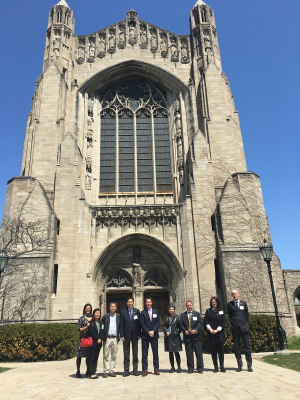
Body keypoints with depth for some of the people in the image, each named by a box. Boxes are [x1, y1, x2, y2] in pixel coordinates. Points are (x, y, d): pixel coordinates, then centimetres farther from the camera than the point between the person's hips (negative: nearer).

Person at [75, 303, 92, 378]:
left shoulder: (93, 318, 11)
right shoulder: (82, 318, 1)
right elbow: (79, 329, -3)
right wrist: (86, 327, -16)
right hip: (83, 338, -3)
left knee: (89, 355, 8)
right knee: (79, 355, -1)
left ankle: (88, 372, 19)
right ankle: (78, 372, 10)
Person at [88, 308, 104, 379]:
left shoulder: (101, 323, 11)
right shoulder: (91, 322, -5)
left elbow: (102, 332, 7)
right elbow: (91, 332, -11)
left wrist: (100, 339, -8)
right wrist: (97, 339, -11)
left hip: (99, 343, 5)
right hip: (92, 343, -5)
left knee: (96, 358, 8)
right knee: (91, 358, -3)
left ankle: (94, 372, 13)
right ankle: (92, 373, -1)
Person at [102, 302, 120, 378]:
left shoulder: (119, 316, 8)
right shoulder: (105, 316, 6)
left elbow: (121, 327, 10)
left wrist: (120, 336, 1)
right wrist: (102, 337, 1)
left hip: (115, 338, 1)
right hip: (107, 338, -1)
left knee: (114, 356, 6)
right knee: (106, 355, 0)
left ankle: (112, 371, 14)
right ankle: (106, 371, 7)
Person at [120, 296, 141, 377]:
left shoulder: (137, 311, 3)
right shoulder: (123, 312, 0)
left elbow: (139, 323, 4)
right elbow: (121, 324, -1)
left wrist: (139, 334, -1)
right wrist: (121, 335, -6)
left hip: (135, 335, 1)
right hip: (126, 335, -1)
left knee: (135, 353, 8)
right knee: (126, 353, 6)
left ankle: (135, 369, 18)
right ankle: (126, 370, 15)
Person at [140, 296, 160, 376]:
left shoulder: (156, 311, 8)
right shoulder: (143, 312, 2)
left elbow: (157, 322, 2)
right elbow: (142, 324, -3)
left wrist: (153, 331, -11)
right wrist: (148, 332, -12)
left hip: (154, 335, 1)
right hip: (145, 335, -1)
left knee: (155, 353, 5)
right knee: (144, 353, 1)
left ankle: (156, 369, 15)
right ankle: (145, 370, 9)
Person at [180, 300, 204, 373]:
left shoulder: (197, 314, 10)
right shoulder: (183, 315, 12)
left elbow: (200, 323, 2)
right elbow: (181, 324, 6)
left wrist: (195, 330, -13)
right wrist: (185, 331, -11)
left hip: (196, 336, -1)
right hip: (187, 336, 1)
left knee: (199, 352, -2)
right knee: (189, 353, 3)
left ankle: (200, 368, 7)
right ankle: (190, 368, 11)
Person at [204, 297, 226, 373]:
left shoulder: (221, 312, 7)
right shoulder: (208, 311, 8)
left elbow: (223, 322, 1)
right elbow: (206, 321, 2)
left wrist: (217, 330, -10)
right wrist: (209, 328, -14)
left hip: (219, 333, 0)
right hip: (211, 334, 0)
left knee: (221, 350, 1)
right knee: (213, 350, 2)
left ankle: (222, 366, 9)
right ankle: (215, 367, 9)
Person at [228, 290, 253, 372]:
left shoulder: (244, 303, 7)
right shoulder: (230, 304, 4)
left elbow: (247, 314, 13)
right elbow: (229, 315, 12)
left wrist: (245, 323, 10)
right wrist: (234, 322, 8)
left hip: (244, 327, 0)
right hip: (235, 328, 0)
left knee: (247, 347, 2)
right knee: (237, 347, 4)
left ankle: (249, 366, 10)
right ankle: (239, 365, 12)